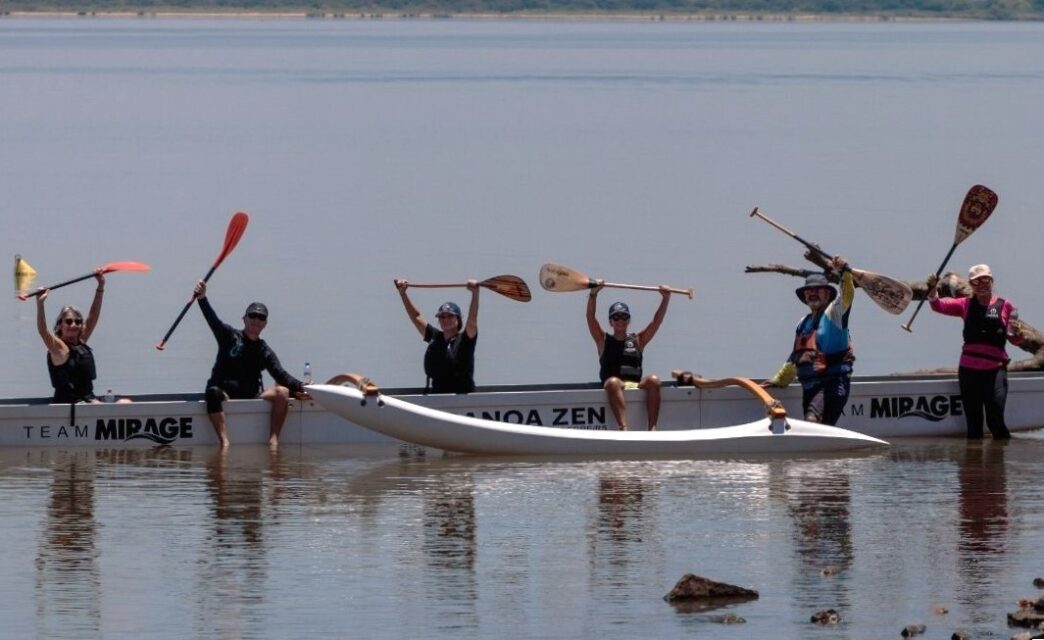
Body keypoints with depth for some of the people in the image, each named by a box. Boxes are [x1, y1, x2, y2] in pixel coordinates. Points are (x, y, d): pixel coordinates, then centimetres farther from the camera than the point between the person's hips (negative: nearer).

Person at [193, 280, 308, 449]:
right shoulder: (230, 337, 7)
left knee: (282, 392, -20)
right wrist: (202, 299, -30)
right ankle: (224, 442, -51)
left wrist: (299, 387, -20)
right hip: (224, 394, -3)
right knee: (213, 394, -37)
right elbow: (213, 320, -10)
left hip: (251, 398, 3)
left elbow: (281, 375, 1)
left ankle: (273, 440, -30)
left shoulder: (265, 352, 13)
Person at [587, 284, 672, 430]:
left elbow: (657, 321, 16)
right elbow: (590, 317, 6)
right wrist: (594, 294, -7)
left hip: (637, 385, 2)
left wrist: (666, 299, 3)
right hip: (613, 386, -2)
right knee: (613, 382, -37)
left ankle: (652, 428, -40)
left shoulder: (637, 340, 23)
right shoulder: (604, 340, 18)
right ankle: (624, 427, -55)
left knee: (653, 381, -29)